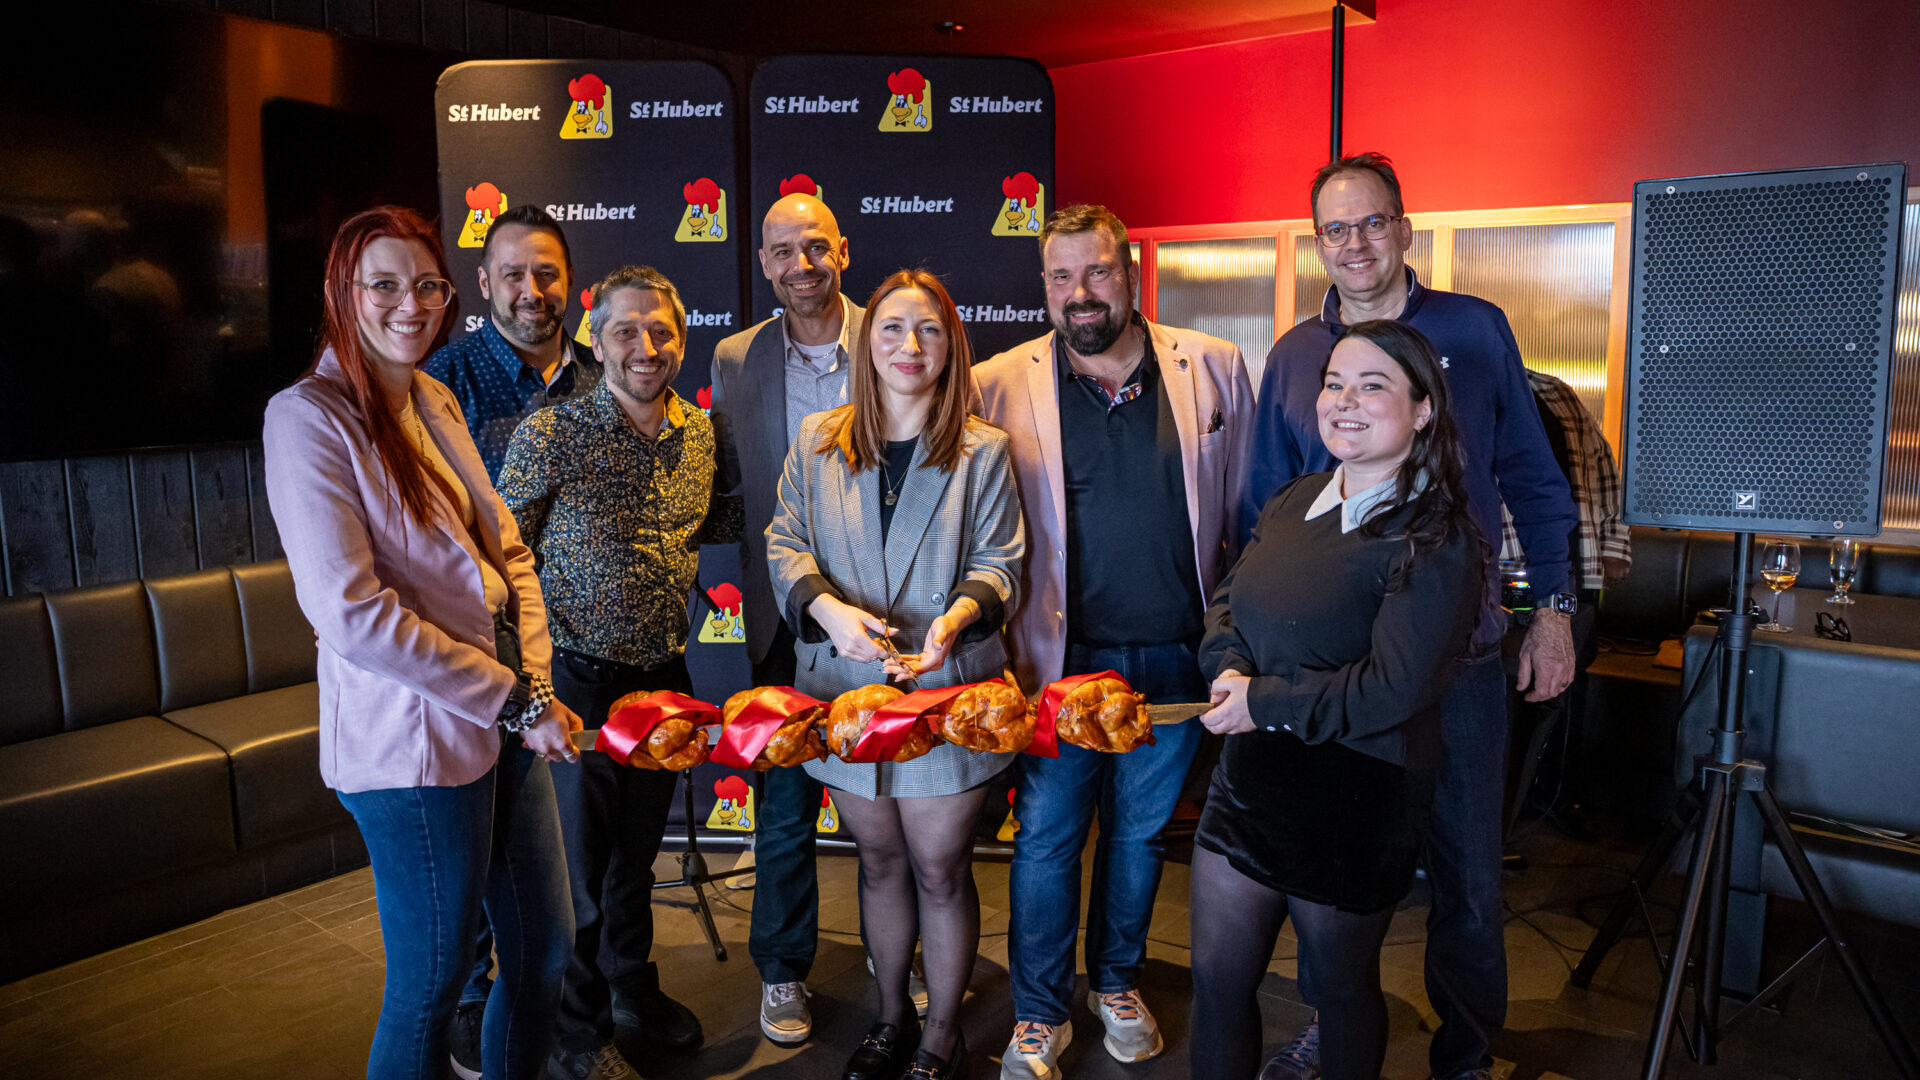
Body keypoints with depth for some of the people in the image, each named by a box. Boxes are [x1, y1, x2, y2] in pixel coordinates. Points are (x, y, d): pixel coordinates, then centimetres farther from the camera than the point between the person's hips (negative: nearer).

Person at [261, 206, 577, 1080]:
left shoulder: (435, 401, 11)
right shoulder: (309, 417, -13)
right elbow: (350, 613, -20)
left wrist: (535, 680, -3)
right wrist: (513, 700, -16)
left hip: (504, 720, 8)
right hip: (415, 739, -7)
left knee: (546, 945, 17)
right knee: (432, 983, 8)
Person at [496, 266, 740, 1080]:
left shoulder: (700, 433, 2)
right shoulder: (549, 435, -15)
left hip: (665, 676, 5)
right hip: (578, 681, -5)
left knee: (639, 843, 22)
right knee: (577, 858, 9)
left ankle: (632, 981, 45)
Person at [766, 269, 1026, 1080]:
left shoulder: (983, 449, 0)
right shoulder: (817, 441, 5)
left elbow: (999, 561, -2)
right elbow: (785, 543, 2)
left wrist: (957, 616, -23)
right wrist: (830, 609, -17)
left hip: (946, 688, -2)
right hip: (846, 685, 2)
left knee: (939, 867, 6)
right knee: (879, 861, 17)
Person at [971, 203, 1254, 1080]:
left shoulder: (1214, 369, 0)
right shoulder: (1001, 384, -4)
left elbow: (1246, 513, 7)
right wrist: (996, 642, -5)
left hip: (1175, 655, 2)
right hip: (1060, 654, -1)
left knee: (1141, 831, 17)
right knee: (1046, 835, 7)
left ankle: (1116, 981, 40)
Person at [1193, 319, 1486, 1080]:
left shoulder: (1434, 541, -17)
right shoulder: (1295, 503, 5)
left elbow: (1392, 687, -23)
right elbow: (1226, 601, 10)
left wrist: (1264, 701, -18)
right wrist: (1231, 668, -11)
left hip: (1354, 803, -6)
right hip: (1249, 777, 6)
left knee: (1342, 986, 17)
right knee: (1216, 975, 13)